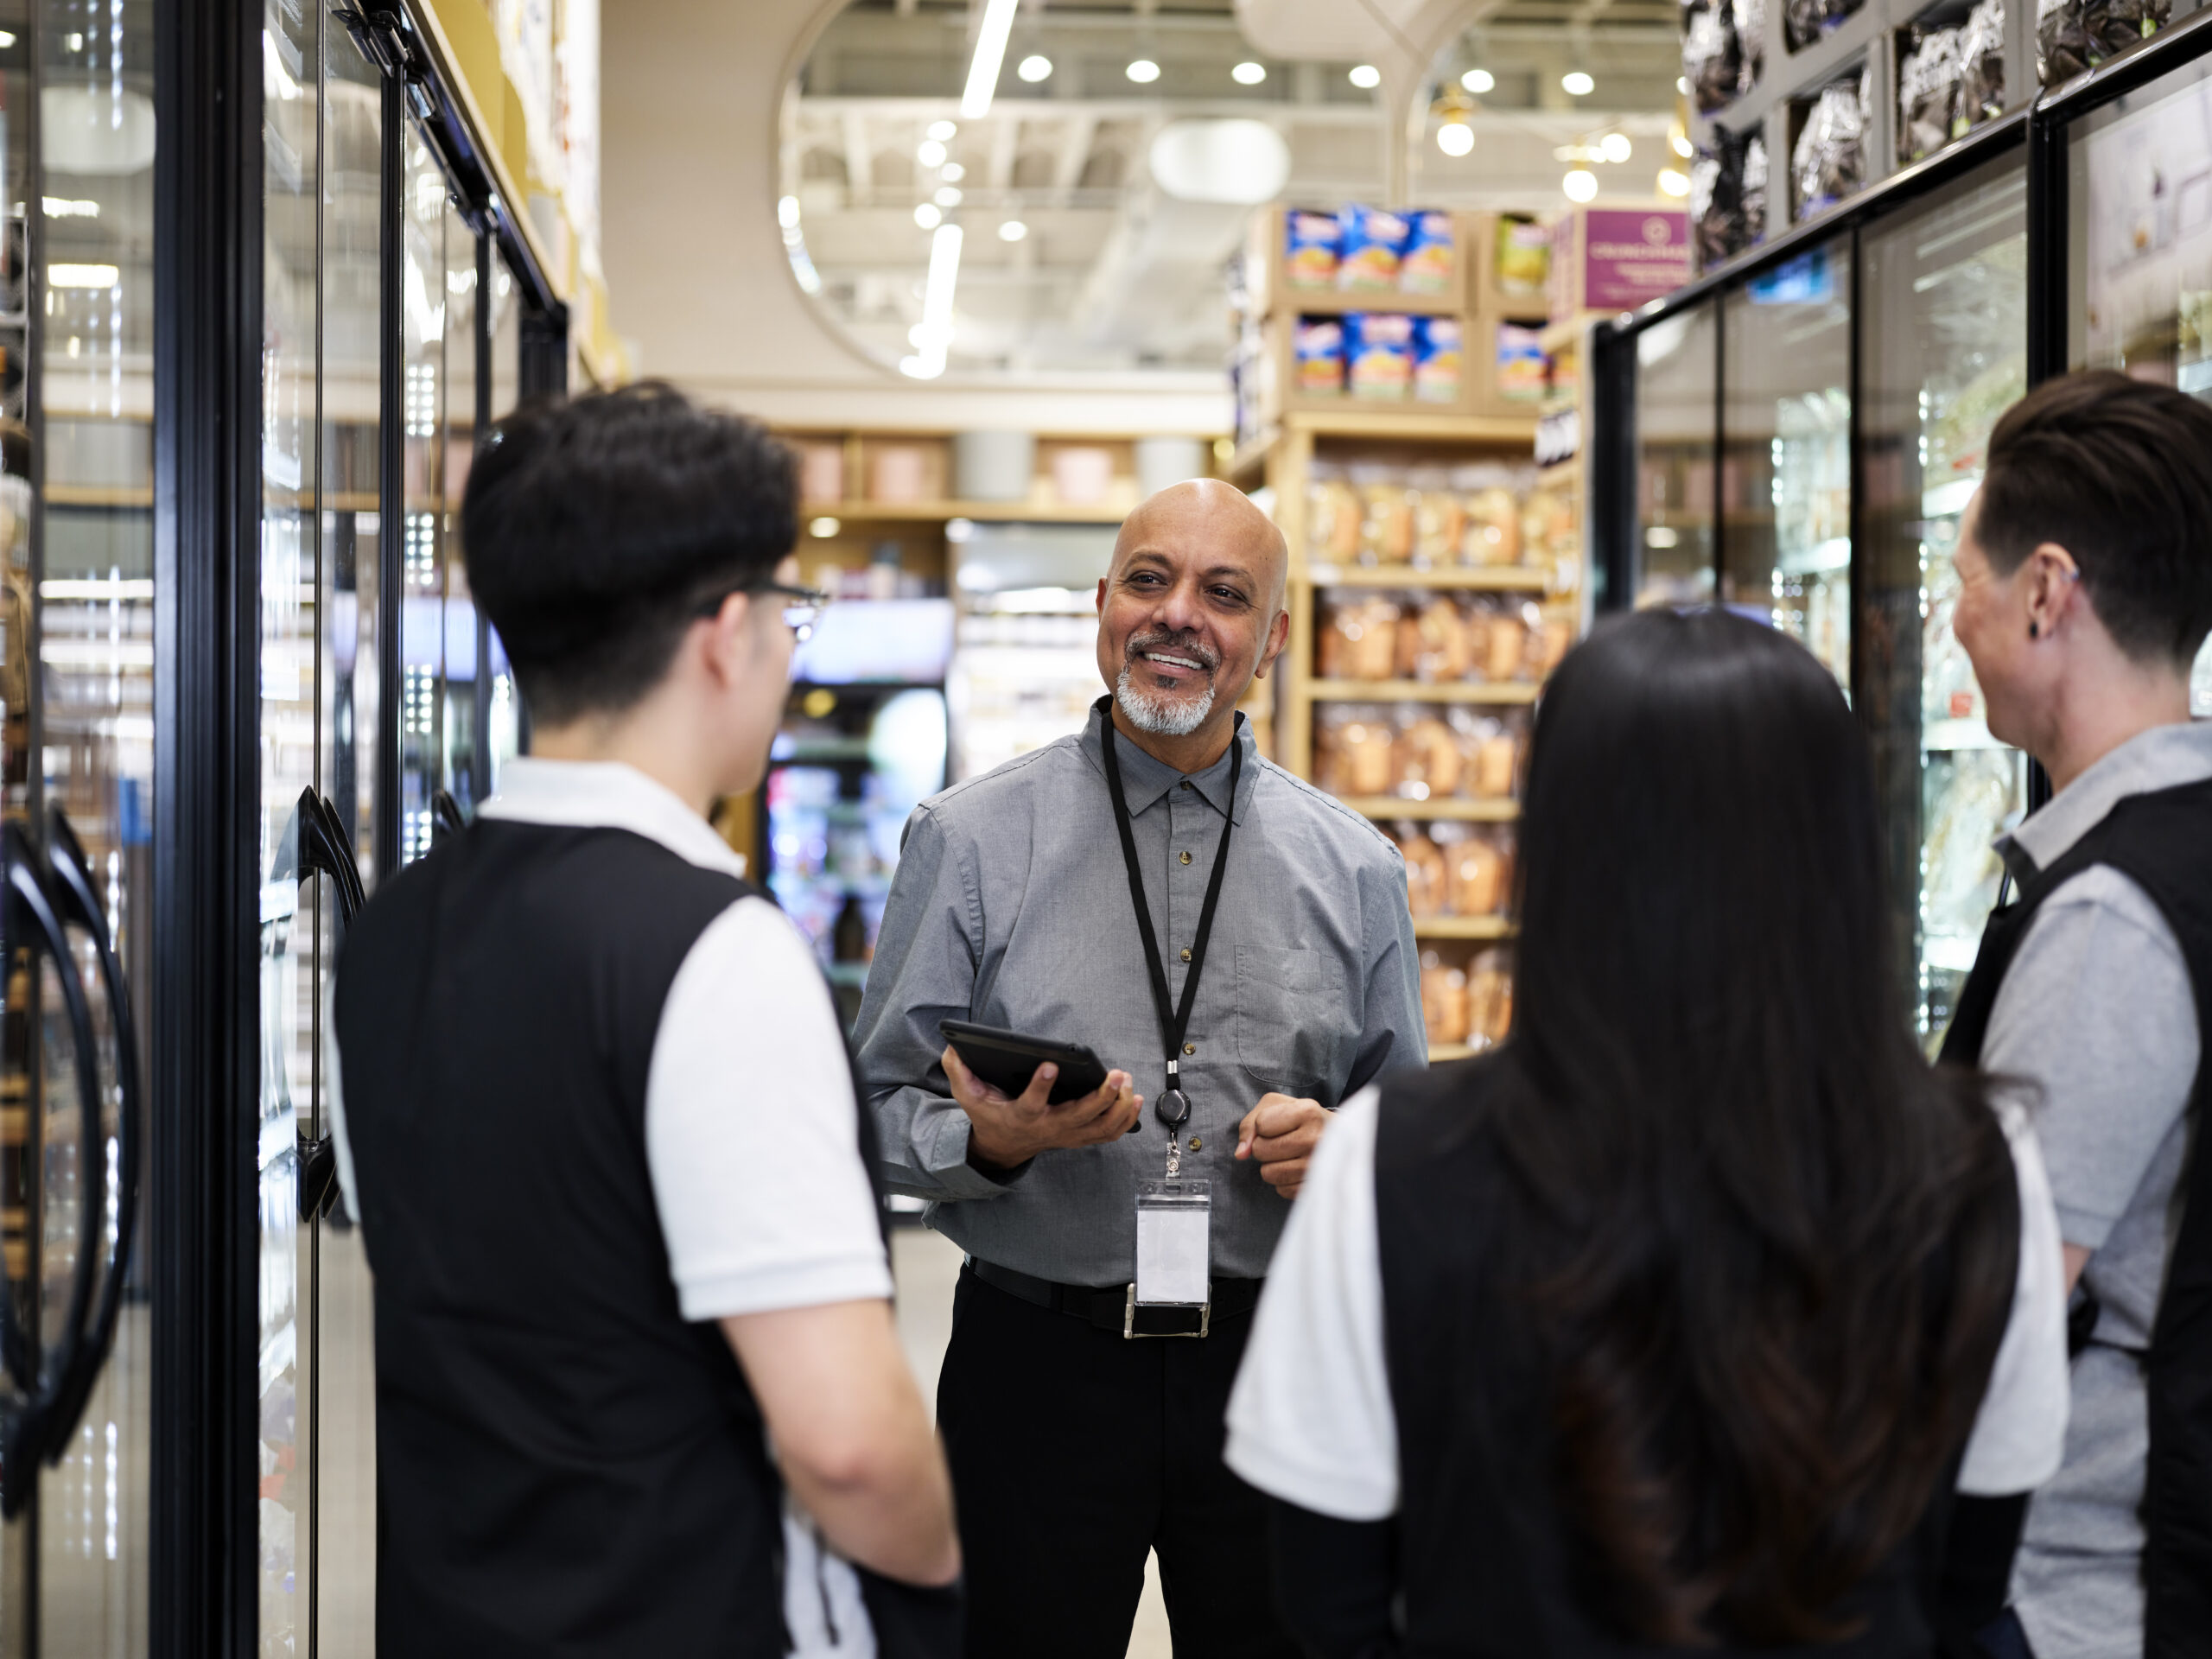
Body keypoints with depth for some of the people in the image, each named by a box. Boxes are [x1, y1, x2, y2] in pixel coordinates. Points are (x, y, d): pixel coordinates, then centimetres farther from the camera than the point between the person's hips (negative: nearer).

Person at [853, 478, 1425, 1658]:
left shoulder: (1354, 868, 7)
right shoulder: (969, 838, 0)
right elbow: (877, 1110, 0)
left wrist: (1332, 1146, -10)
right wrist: (987, 1142, -20)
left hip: (1277, 1373, 2)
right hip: (1038, 1370, -2)